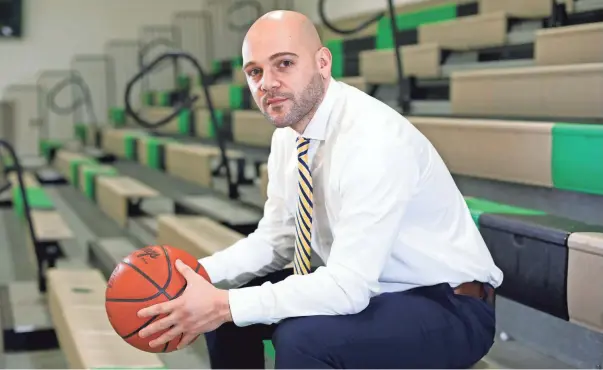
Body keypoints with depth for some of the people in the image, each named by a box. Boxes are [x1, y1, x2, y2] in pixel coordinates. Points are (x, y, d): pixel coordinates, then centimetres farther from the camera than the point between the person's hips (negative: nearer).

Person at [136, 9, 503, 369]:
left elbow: (349, 285, -33)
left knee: (302, 336, -32)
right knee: (217, 303, 2)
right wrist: (198, 275, -10)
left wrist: (225, 306, -31)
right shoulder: (289, 135, -2)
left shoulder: (373, 139, -29)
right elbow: (276, 239, 7)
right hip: (363, 290, 8)